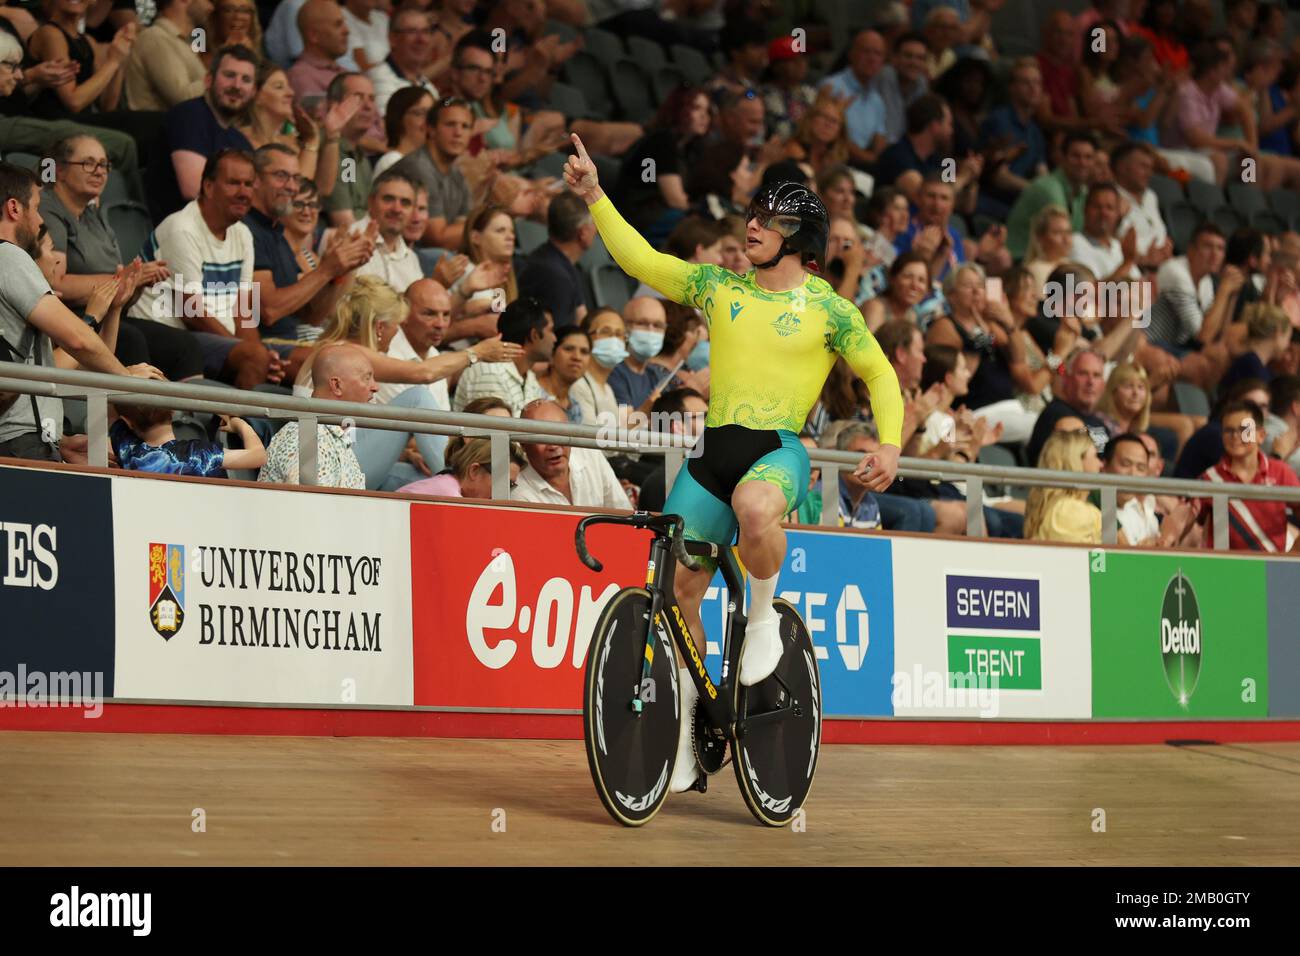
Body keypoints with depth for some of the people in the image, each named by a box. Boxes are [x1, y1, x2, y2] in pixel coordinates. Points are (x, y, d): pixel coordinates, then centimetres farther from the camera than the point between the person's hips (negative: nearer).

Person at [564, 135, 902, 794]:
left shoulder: (827, 309, 3)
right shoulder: (719, 287, 12)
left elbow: (880, 374, 6)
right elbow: (640, 260, 13)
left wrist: (890, 445, -9)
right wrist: (594, 196, 6)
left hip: (779, 449, -4)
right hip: (715, 450, 4)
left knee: (754, 505, -39)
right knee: (676, 585, -2)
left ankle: (764, 617, -11)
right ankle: (682, 722, 12)